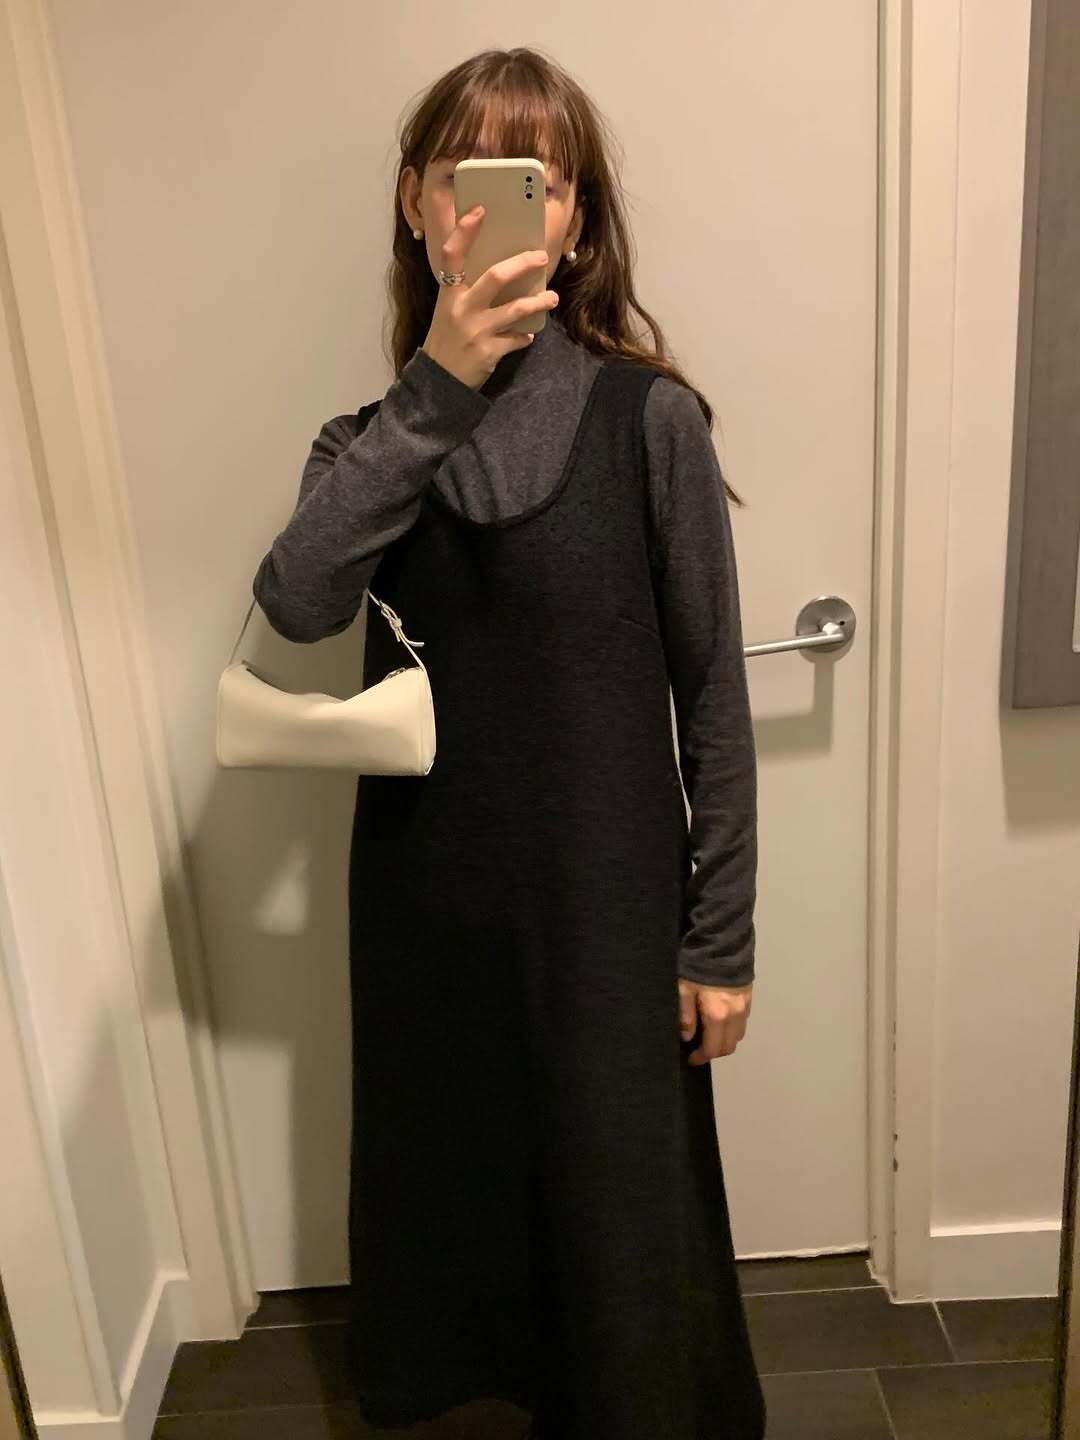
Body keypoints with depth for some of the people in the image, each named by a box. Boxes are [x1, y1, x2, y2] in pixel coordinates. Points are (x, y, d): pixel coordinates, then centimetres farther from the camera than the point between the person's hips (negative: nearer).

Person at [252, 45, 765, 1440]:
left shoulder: (647, 417, -11)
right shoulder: (382, 430, 0)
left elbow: (713, 695, -8)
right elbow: (296, 604, -19)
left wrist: (721, 936, -5)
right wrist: (436, 389, -27)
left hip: (604, 895, -3)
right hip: (425, 890, 4)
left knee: (618, 1205, 13)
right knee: (455, 1179, 21)